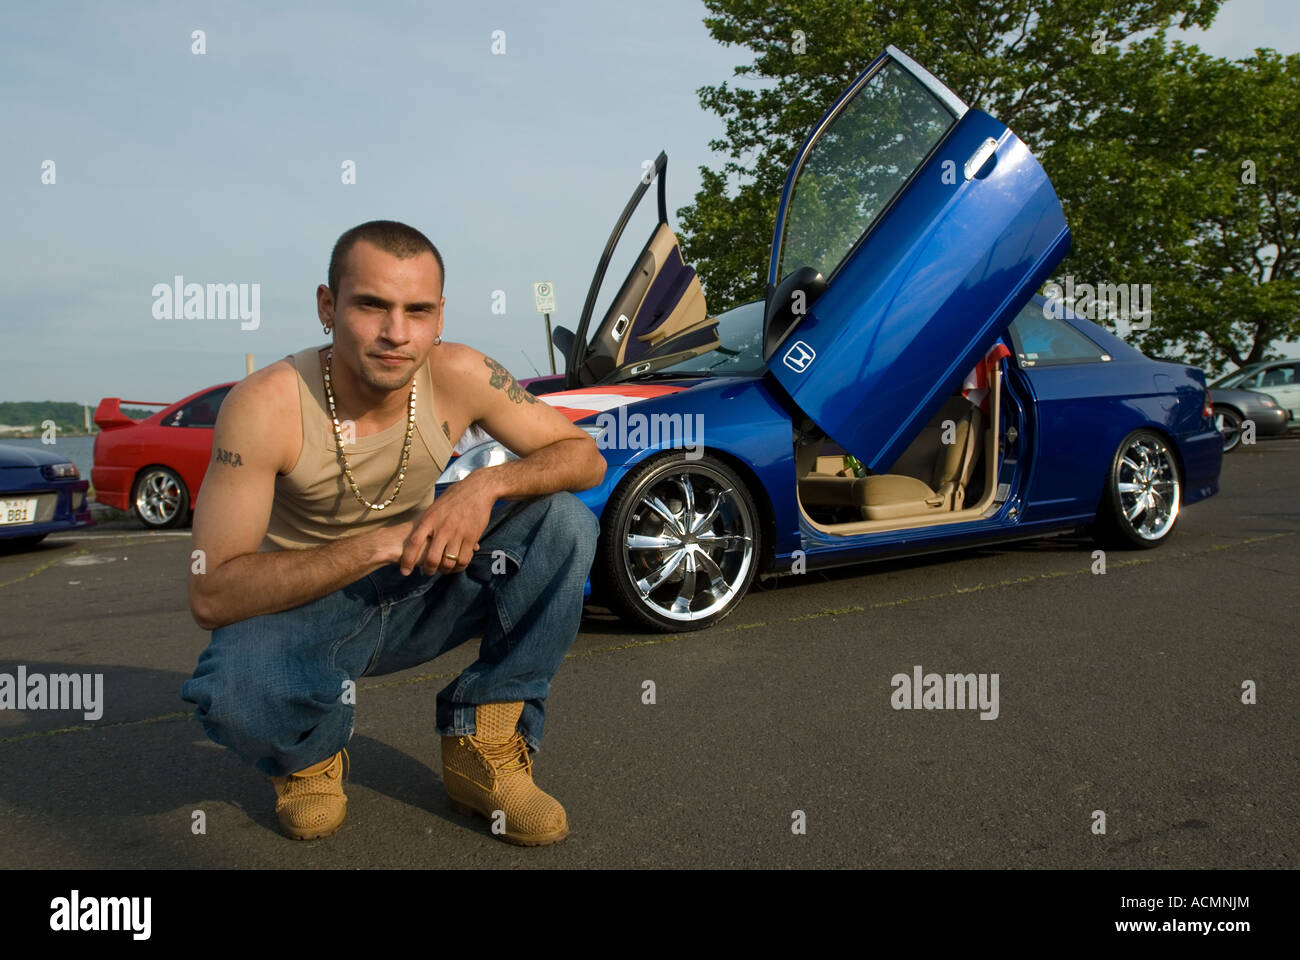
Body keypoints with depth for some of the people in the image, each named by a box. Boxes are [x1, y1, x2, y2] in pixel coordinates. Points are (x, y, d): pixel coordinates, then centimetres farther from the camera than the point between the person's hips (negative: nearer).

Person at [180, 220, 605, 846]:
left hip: (417, 595, 3)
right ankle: (309, 754, 3)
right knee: (232, 689, -37)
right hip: (303, 608, -3)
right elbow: (212, 594, -27)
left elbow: (585, 457, -8)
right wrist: (380, 543, -36)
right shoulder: (266, 405, -24)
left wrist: (488, 483, -29)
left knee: (565, 522, -19)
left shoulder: (457, 376, -16)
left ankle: (483, 748, -7)